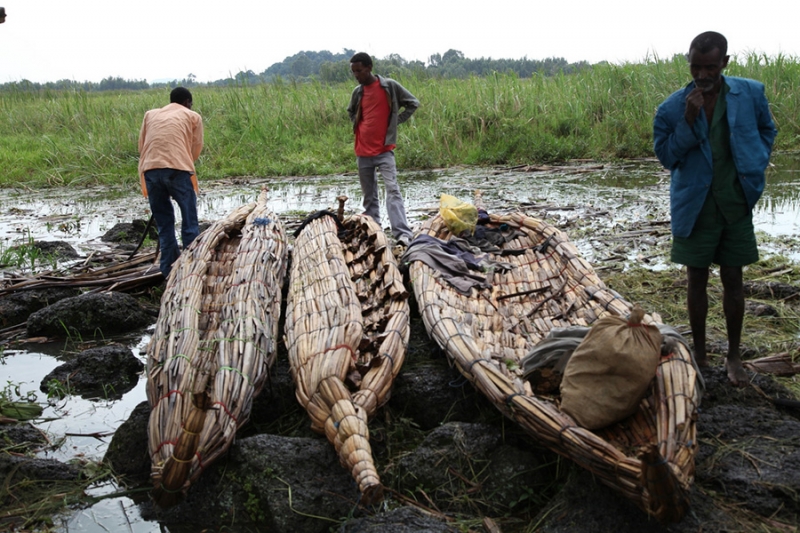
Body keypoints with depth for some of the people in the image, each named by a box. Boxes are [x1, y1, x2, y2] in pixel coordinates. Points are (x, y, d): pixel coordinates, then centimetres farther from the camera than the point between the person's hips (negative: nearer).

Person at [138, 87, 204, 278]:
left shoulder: (151, 114, 25)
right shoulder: (193, 116, 18)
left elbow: (141, 146, 21)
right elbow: (196, 149, 15)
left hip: (150, 171, 4)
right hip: (178, 170, -3)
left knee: (163, 223, 13)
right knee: (189, 223, 4)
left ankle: (169, 270, 14)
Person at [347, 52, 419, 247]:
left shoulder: (390, 86, -3)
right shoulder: (358, 92, 9)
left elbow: (413, 103, 4)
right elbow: (351, 111, 29)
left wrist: (396, 121, -2)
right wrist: (358, 126, 12)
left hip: (384, 149, -5)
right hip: (363, 151, 5)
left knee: (392, 189, -16)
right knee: (369, 195, 9)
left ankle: (403, 233, -23)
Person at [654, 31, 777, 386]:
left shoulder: (750, 94, -4)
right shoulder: (673, 107, -8)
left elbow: (767, 130, 13)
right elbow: (665, 156, -7)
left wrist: (756, 167, 3)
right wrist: (688, 122, -20)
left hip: (736, 205, 1)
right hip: (695, 206, -1)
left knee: (733, 280, 9)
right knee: (697, 281, 8)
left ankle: (734, 356, 23)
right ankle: (700, 356, 21)